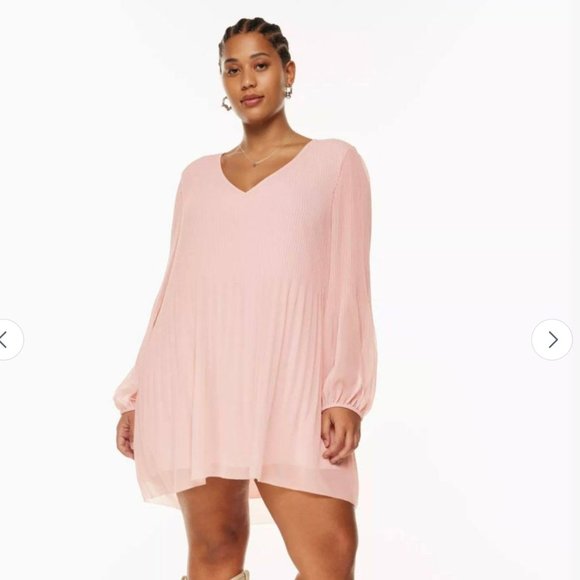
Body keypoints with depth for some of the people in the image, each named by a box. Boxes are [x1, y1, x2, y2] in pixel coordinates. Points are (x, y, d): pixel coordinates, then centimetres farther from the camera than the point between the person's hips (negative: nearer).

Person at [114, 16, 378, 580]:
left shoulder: (334, 161, 10)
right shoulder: (198, 175, 18)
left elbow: (349, 284, 2)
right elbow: (175, 286, 17)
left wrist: (345, 394, -8)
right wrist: (137, 394, 12)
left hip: (287, 380, -2)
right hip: (195, 377, 3)